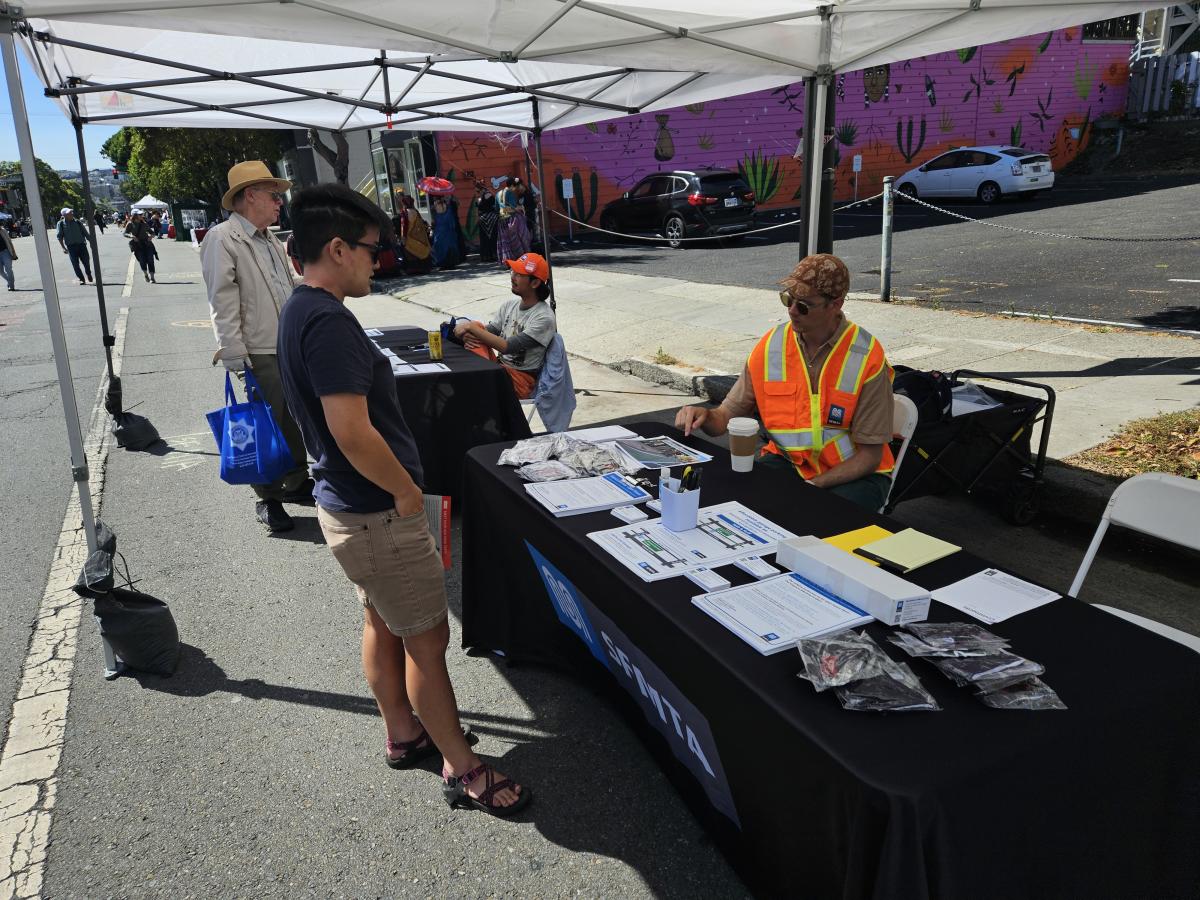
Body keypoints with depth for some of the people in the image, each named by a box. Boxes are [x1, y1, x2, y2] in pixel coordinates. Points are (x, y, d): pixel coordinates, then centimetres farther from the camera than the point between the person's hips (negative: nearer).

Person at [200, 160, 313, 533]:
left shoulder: (272, 242, 17)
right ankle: (268, 499, 15)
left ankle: (296, 483, 30)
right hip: (259, 355, -8)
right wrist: (235, 358, -19)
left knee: (296, 422, 15)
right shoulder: (222, 239, -8)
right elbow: (223, 303, -14)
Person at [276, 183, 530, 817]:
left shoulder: (299, 311, 9)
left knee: (382, 621, 22)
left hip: (347, 504, 10)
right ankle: (463, 770, 17)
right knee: (427, 637, 2)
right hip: (376, 513, -10)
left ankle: (403, 734, 40)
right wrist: (407, 490, -15)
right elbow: (353, 432, -31)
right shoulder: (329, 322, -25)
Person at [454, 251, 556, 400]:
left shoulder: (544, 317, -18)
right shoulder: (509, 305, 6)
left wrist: (471, 327, -19)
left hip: (522, 380, -7)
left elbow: (507, 347, -23)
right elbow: (489, 332, 9)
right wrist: (469, 335, -14)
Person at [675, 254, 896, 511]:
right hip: (786, 459, 3)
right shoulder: (770, 346, -5)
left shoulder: (867, 358, -16)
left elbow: (870, 455, -13)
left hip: (853, 472, -3)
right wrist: (705, 416, -23)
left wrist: (812, 486, -22)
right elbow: (728, 415, 0)